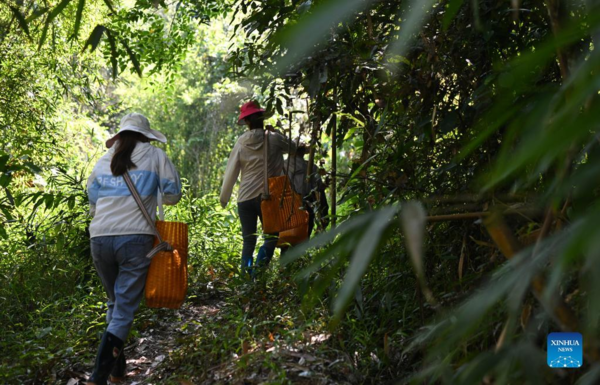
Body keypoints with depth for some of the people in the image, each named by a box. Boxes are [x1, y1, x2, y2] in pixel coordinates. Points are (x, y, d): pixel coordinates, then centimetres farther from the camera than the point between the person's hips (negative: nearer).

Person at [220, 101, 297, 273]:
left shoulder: (241, 143, 1)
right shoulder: (274, 139, -4)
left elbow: (231, 173, 4)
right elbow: (293, 148, 14)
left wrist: (224, 198, 16)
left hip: (245, 197, 2)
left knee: (248, 241, 11)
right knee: (272, 236, 9)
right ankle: (259, 270, -13)